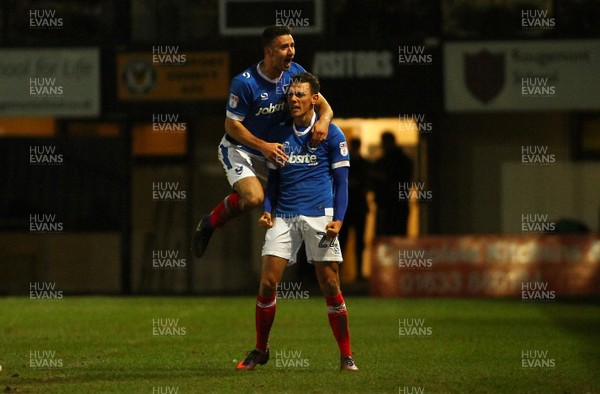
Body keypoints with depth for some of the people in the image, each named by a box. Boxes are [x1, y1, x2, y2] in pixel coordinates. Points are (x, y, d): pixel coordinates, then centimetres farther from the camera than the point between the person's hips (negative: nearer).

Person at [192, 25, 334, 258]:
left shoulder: (294, 72, -7)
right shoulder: (245, 83, -25)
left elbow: (322, 104, -4)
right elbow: (231, 125, -19)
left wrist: (324, 119, -28)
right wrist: (263, 146, -28)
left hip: (271, 150, 7)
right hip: (238, 149, -7)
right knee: (253, 198, -28)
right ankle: (209, 223, -3)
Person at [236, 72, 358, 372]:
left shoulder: (331, 134, 2)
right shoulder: (279, 134, 13)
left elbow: (341, 180, 1)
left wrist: (338, 219, -10)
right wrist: (267, 211, 3)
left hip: (319, 217, -3)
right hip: (283, 217, 3)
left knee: (330, 286, -5)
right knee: (267, 284, -5)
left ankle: (346, 356, 4)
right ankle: (260, 350, 10)